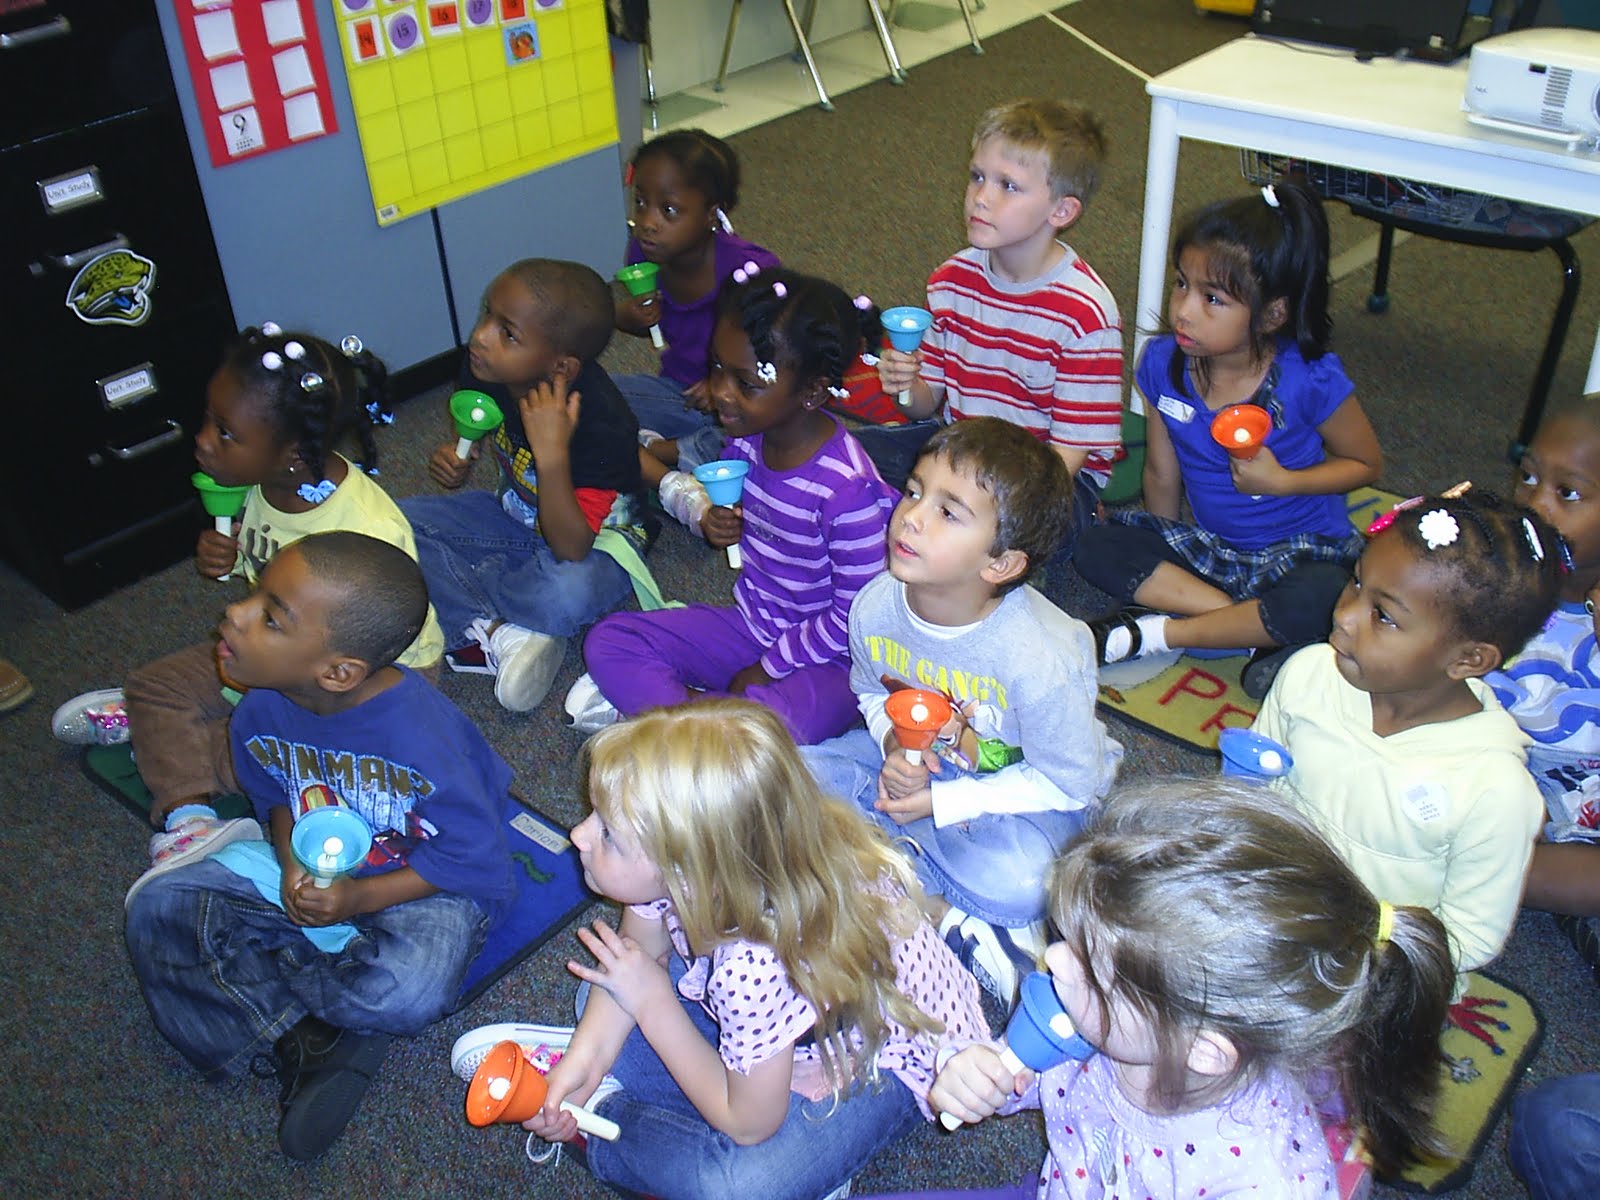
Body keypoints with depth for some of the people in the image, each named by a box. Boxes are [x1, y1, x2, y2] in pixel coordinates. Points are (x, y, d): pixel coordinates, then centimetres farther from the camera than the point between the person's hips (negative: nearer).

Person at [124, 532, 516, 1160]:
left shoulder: (419, 735, -33)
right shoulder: (261, 710, -15)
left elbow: (475, 859, -21)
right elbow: (277, 799, 6)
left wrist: (362, 898, -26)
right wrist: (292, 864, -14)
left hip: (423, 887, -6)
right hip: (309, 870, 6)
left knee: (410, 993, -36)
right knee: (156, 906, -8)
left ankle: (251, 977, -6)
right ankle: (307, 1036, -15)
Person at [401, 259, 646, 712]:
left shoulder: (601, 425, -35)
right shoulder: (486, 366, -17)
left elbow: (571, 547, -37)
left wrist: (553, 454, -48)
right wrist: (454, 453, -13)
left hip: (596, 537, -6)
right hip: (518, 516, 6)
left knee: (567, 594, -40)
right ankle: (496, 635, -23)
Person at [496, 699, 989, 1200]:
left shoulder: (757, 969, -42)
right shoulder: (671, 862, -25)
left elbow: (749, 1123, -24)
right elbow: (641, 952, -1)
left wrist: (652, 1002, -20)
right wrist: (585, 1056, -14)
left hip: (885, 1056, -6)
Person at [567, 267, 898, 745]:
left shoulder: (849, 489, -27)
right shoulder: (747, 441, -6)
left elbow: (855, 617, -19)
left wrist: (768, 667, -12)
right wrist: (725, 525, -9)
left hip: (824, 658, -7)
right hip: (751, 624, 7)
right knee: (608, 641, -4)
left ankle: (648, 700, -15)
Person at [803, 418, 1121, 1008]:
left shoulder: (1038, 657, -32)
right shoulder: (875, 608, -17)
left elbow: (1071, 783, -19)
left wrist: (942, 801, -21)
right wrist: (894, 744, -19)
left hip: (1027, 789, -5)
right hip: (917, 756, 6)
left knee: (1021, 876, -39)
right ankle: (952, 914, -20)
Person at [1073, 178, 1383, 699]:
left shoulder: (1312, 380, -20)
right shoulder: (1163, 363, -10)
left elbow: (1366, 462, -4)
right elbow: (1163, 474, 2)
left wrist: (1280, 481, -20)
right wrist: (1162, 553, 10)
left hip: (1300, 551, -4)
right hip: (1207, 545, 4)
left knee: (1320, 603, -38)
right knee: (1097, 547, -19)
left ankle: (1154, 632, -18)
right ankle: (1263, 629, -23)